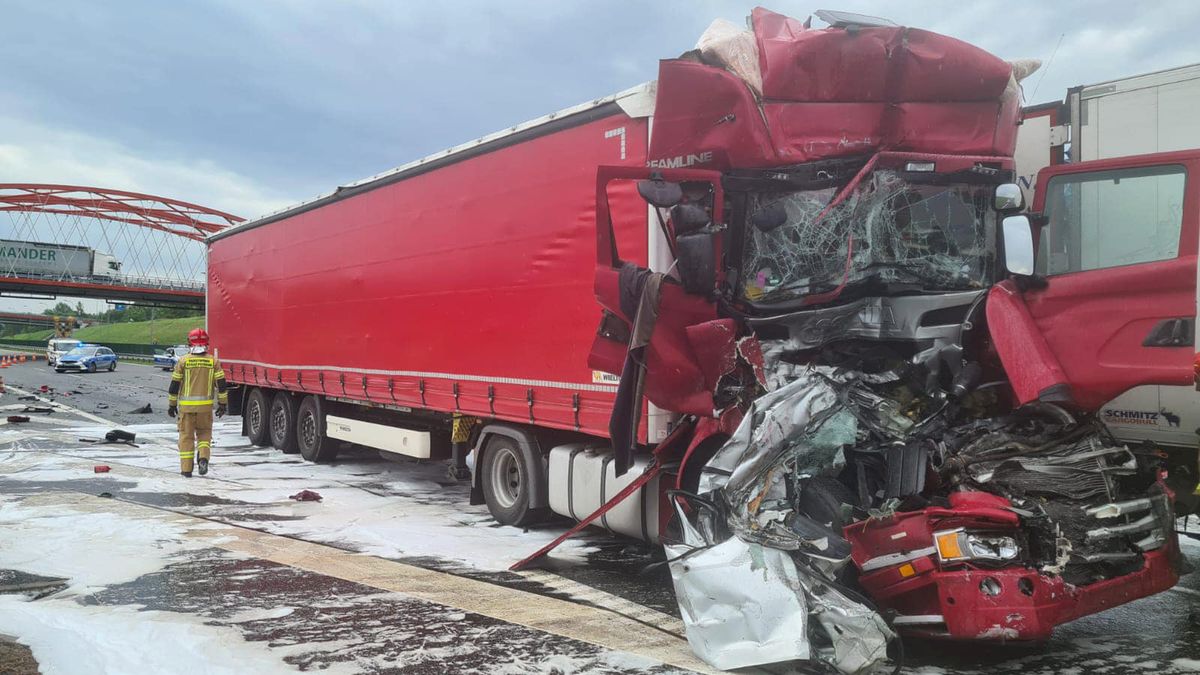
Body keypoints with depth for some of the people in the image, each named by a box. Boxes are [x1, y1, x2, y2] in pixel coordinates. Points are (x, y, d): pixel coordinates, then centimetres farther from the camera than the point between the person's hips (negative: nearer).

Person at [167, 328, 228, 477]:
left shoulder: (183, 361, -2)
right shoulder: (213, 361, 1)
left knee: (186, 435, 8)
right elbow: (221, 384, 0)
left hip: (186, 405, -1)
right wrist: (223, 404, 7)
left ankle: (186, 469, 7)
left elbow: (175, 384, 1)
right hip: (205, 406, 1)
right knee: (204, 432, 17)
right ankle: (203, 458, -8)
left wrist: (172, 404, 10)